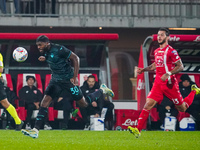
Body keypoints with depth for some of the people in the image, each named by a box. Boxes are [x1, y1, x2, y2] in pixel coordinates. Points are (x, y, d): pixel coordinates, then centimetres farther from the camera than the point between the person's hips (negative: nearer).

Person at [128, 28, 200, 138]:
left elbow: (180, 66, -12)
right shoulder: (156, 51, 11)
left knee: (182, 109, 8)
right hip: (158, 83, 5)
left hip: (169, 83, -5)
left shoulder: (171, 51, -11)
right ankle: (138, 130, -16)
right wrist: (143, 70, 16)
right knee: (148, 104, -12)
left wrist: (168, 74, -25)